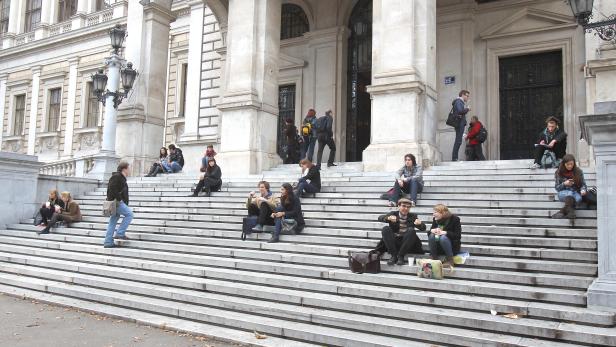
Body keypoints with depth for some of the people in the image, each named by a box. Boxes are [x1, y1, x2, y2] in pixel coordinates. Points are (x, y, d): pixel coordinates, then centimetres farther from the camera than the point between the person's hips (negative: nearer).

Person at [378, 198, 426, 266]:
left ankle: (401, 256, -21)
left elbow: (423, 228, -4)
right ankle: (393, 255, -19)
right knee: (385, 229, -23)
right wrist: (388, 218, -34)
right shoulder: (393, 214, 6)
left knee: (411, 230, -26)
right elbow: (380, 218, -12)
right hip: (394, 242, 0)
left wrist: (420, 223, -28)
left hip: (406, 243, 0)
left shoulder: (413, 216, 9)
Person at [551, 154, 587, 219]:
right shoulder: (559, 173, 1)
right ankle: (570, 211, -53)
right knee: (570, 193, -37)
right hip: (564, 194, -1)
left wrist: (583, 190, -17)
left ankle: (562, 211, -46)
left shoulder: (579, 171, 3)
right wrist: (564, 184, -17)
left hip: (576, 193, 1)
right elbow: (557, 188, 3)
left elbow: (583, 184, 6)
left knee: (579, 198, -36)